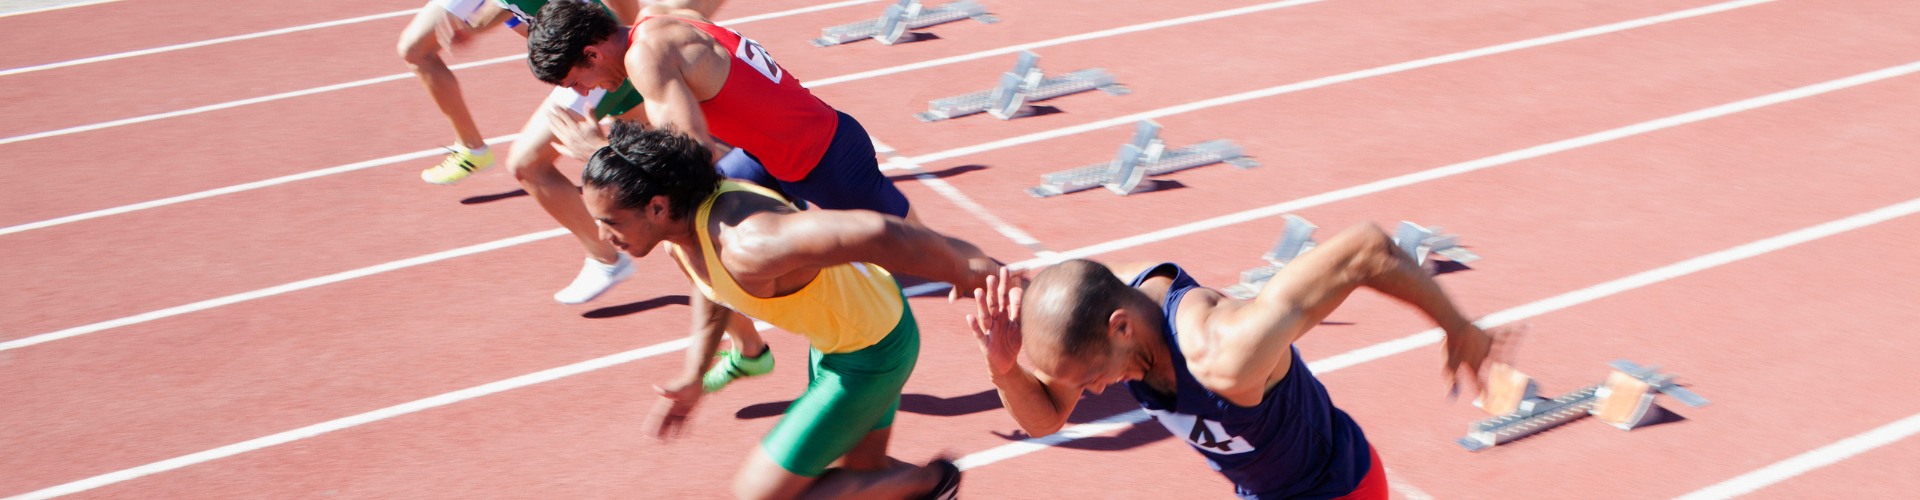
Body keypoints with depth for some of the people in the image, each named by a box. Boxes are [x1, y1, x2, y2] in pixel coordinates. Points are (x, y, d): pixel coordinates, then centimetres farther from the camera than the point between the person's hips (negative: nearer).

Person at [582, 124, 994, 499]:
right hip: (833, 336, 8)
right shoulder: (680, 218, -10)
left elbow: (874, 235, -48)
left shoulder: (744, 245, -40)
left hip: (871, 351, -8)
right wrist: (693, 378, 13)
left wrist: (965, 270, -39)